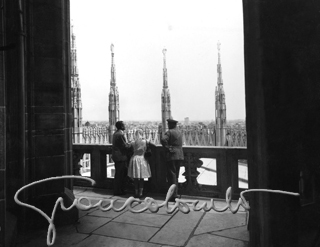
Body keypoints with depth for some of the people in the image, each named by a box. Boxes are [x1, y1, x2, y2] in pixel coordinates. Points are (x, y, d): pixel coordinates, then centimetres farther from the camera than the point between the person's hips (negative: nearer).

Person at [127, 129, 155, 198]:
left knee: (135, 178, 8)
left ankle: (136, 193, 13)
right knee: (141, 178, 7)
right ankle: (140, 193, 8)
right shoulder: (145, 141, -5)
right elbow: (154, 146, -2)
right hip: (142, 159, -1)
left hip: (134, 159, 1)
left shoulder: (133, 143, -2)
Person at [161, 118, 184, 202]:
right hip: (180, 156, 8)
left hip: (172, 156, -8)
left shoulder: (170, 132, -9)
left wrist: (167, 147, -13)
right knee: (176, 176, 16)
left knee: (171, 176, -3)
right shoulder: (179, 132, 16)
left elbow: (163, 139, -26)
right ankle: (175, 193, 23)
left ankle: (174, 196, -4)